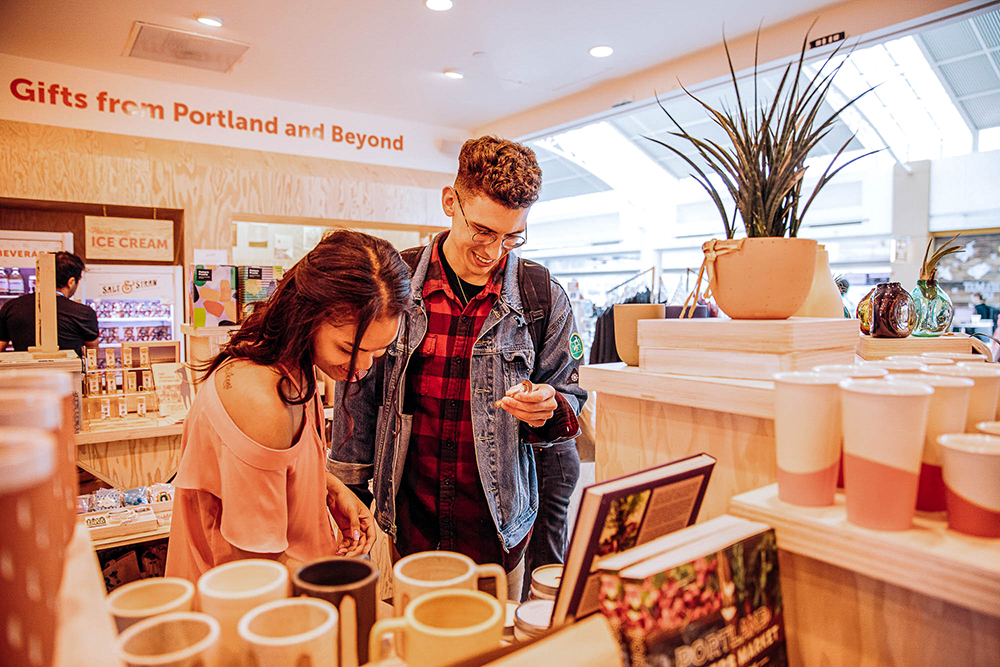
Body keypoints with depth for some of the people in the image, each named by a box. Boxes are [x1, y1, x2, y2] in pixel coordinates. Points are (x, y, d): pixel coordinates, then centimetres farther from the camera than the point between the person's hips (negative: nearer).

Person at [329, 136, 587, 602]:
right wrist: (350, 493, 7)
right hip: (405, 527, 1)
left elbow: (571, 399, 5)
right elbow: (359, 396, 4)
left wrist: (548, 411, -18)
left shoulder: (544, 298, -7)